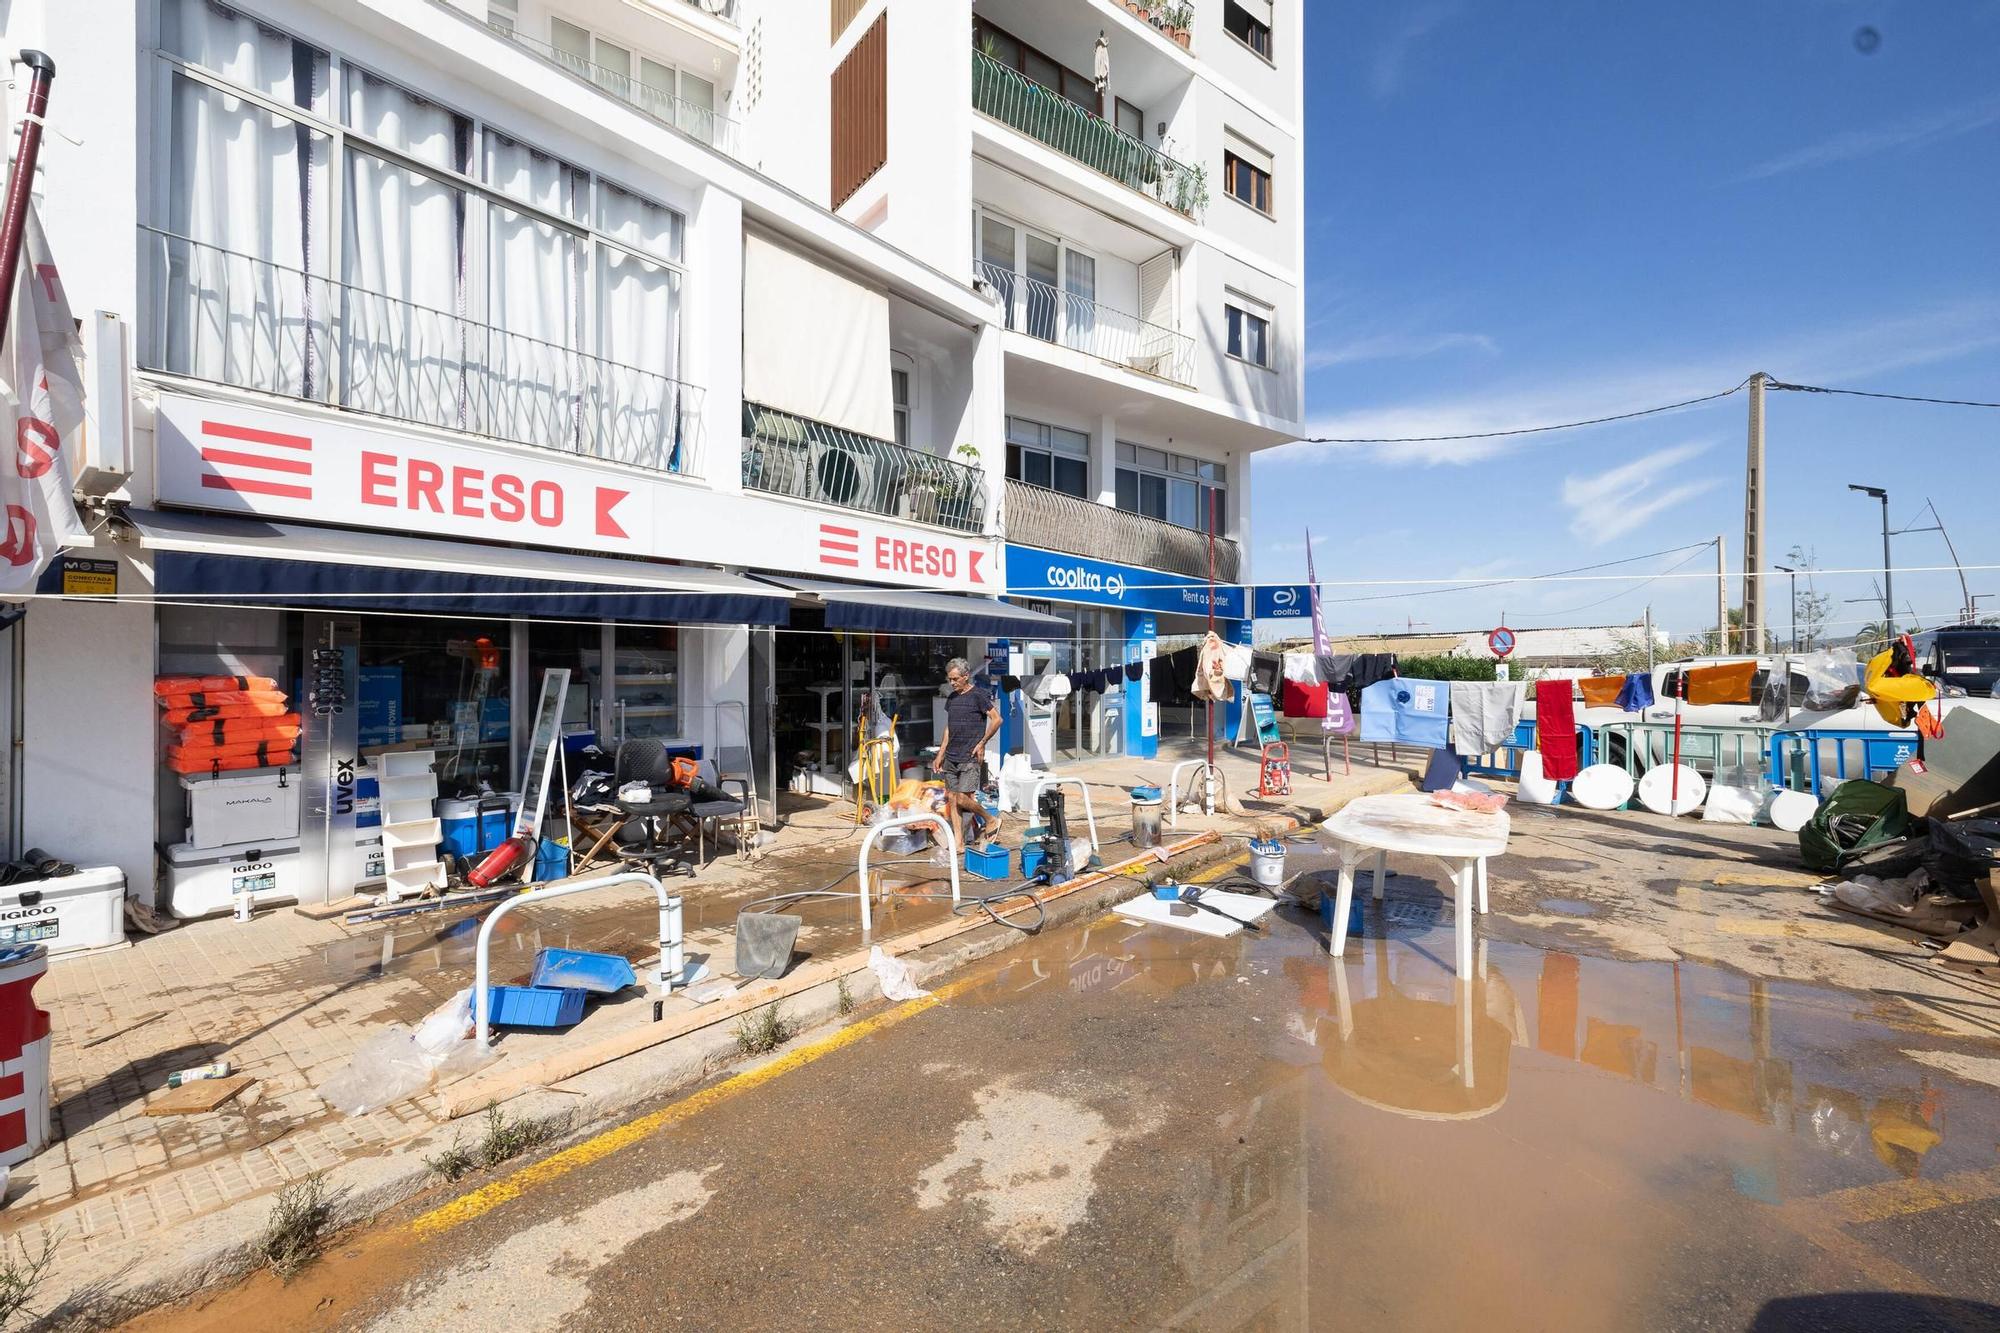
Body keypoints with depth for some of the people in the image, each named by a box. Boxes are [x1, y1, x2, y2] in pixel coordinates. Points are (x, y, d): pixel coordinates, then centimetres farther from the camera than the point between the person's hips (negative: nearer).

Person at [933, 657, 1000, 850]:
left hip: (969, 758, -7)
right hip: (951, 758, 7)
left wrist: (982, 743, -9)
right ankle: (959, 842, 13)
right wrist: (940, 755, 16)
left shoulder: (978, 695, -7)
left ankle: (988, 819, 15)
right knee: (952, 799, 5)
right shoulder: (951, 698, 14)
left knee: (963, 799, -11)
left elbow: (997, 719, -8)